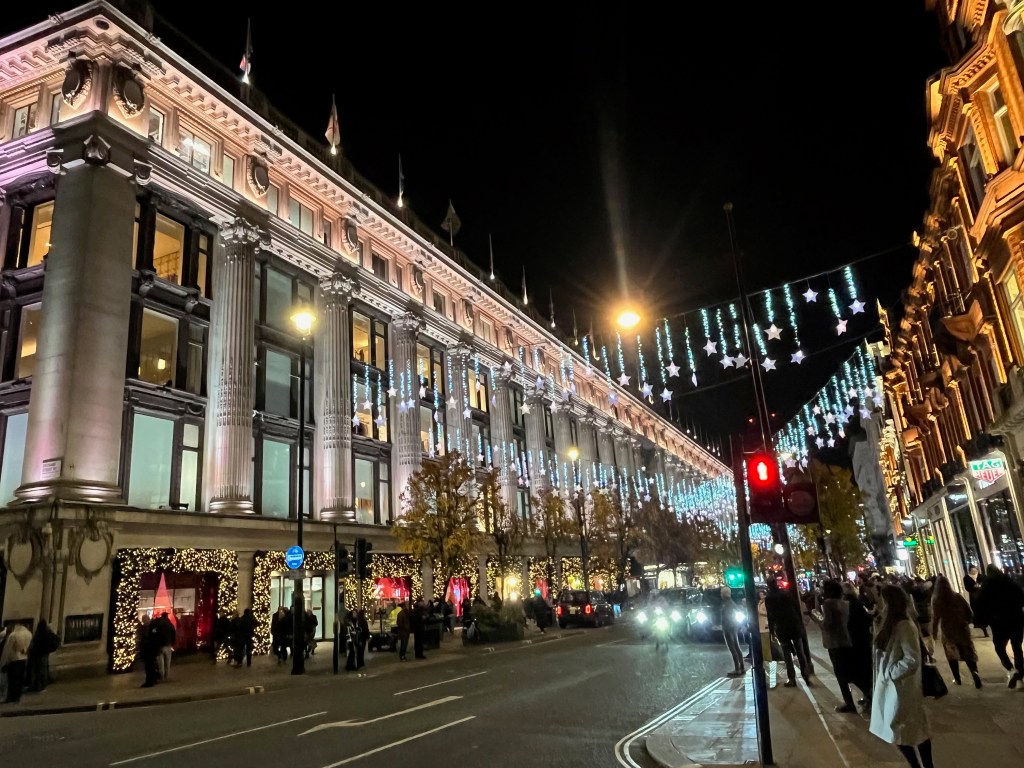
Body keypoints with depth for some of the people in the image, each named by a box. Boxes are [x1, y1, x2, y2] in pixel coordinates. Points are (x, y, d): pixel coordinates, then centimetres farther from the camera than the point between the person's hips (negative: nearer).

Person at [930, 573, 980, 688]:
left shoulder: (936, 600, -11)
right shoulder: (957, 596, -4)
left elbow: (935, 617, -12)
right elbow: (969, 612, 1)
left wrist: (934, 632, -1)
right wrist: (965, 622, 18)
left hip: (948, 631, -1)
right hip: (962, 629, 2)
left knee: (952, 655, 16)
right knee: (968, 653, 8)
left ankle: (957, 679, 19)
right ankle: (974, 672, -16)